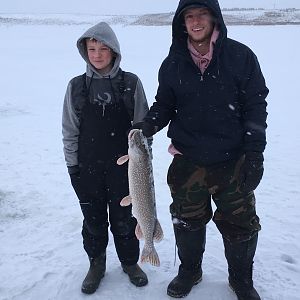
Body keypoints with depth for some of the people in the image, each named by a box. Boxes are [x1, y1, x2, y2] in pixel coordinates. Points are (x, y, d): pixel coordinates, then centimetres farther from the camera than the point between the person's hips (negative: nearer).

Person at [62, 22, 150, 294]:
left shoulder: (131, 83, -5)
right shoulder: (77, 86, -1)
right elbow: (70, 131, 4)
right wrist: (72, 166, 2)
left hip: (123, 165, -1)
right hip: (88, 168, 1)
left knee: (124, 218, 10)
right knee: (93, 219, 13)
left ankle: (130, 262, 33)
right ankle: (97, 264, 33)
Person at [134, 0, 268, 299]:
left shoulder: (240, 56, -6)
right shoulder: (173, 64, 0)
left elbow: (255, 106, -4)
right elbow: (164, 105, 9)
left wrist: (254, 153, -9)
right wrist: (149, 124, -13)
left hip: (233, 162, -1)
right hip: (187, 162, 2)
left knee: (240, 224, 10)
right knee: (187, 221, 16)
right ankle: (189, 270, 41)